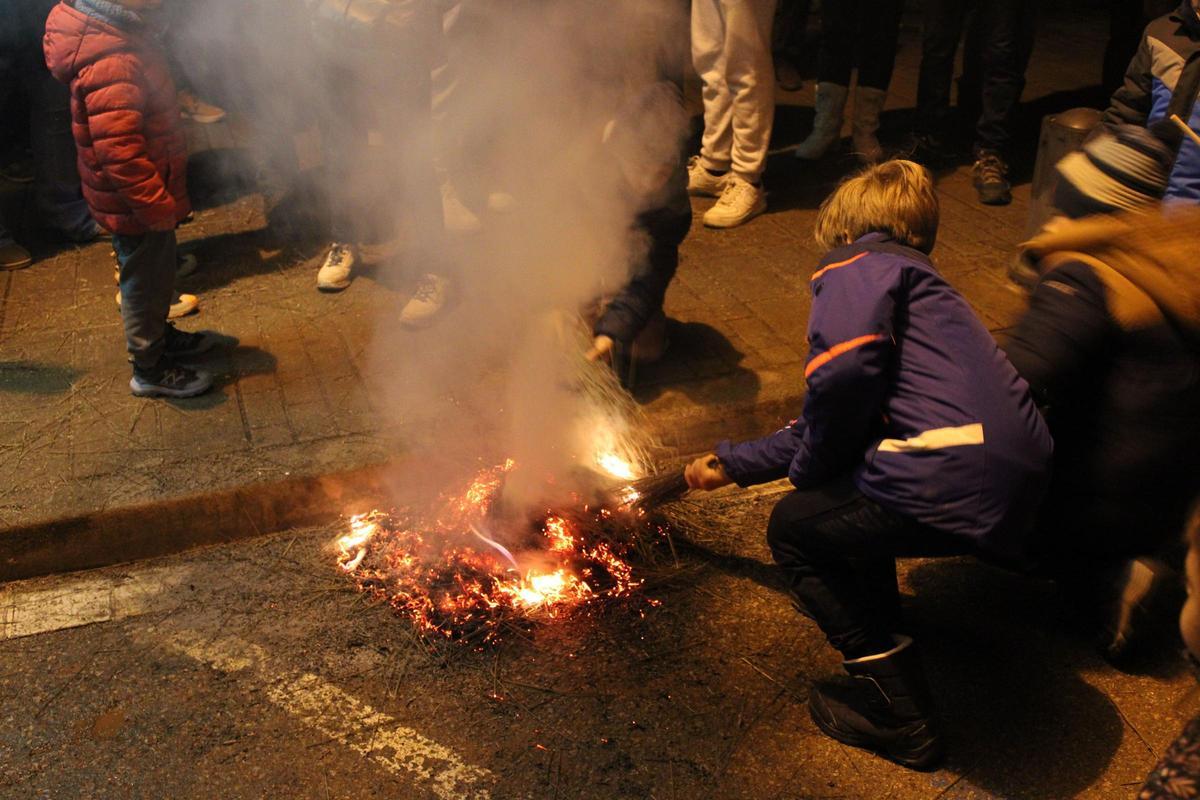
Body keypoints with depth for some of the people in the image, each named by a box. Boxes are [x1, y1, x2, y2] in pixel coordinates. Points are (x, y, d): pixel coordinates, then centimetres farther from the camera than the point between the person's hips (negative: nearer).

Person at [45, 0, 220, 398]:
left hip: (148, 195, 9)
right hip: (135, 202, -9)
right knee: (145, 281, 8)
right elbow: (118, 151, -32)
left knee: (156, 274, 26)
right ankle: (149, 370, 26)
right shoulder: (110, 63, -31)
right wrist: (158, 205, -25)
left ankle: (160, 336, 47)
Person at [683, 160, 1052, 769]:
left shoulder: (863, 266, 3)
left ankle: (899, 718, 13)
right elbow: (821, 426, 36)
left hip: (957, 480, -9)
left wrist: (809, 469, -1)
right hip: (1018, 477, 10)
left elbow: (844, 370, -21)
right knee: (851, 488, 29)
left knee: (796, 527, 11)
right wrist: (733, 465, 46)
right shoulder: (919, 281, 31)